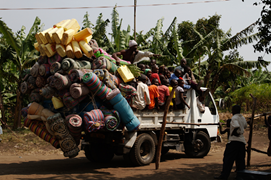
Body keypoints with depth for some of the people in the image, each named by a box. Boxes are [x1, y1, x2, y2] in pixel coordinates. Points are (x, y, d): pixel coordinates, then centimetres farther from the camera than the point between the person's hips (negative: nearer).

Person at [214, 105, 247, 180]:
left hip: (234, 140, -7)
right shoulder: (243, 118, 15)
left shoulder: (234, 118, -9)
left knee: (228, 159, -5)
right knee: (240, 159, 9)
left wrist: (233, 133, -11)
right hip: (242, 141, 7)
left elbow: (236, 127, -25)